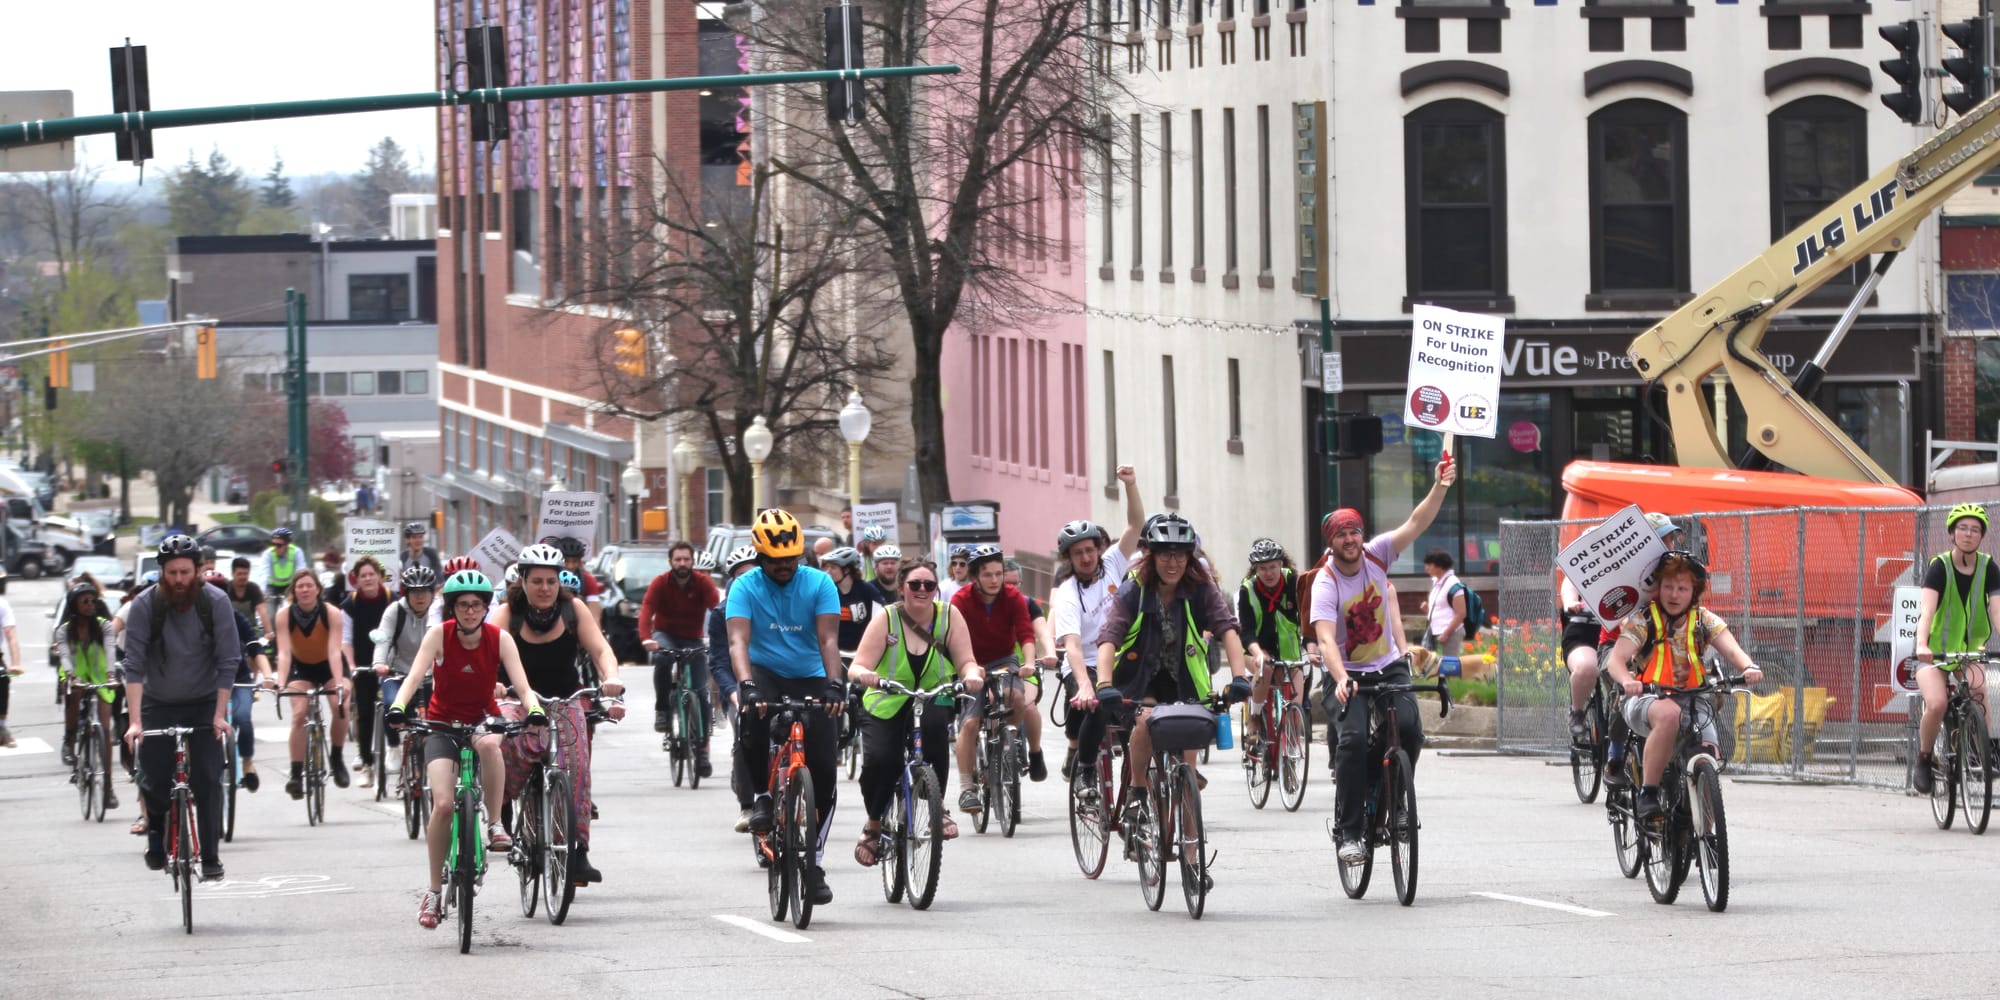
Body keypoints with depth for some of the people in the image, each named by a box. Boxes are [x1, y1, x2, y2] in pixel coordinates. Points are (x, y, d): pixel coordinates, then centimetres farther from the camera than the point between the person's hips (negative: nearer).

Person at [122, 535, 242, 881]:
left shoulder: (216, 602, -16)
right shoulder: (145, 606, -17)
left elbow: (228, 662, -14)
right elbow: (134, 665, -20)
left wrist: (220, 715, -19)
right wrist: (135, 721, -28)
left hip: (204, 703, 0)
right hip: (158, 705, 0)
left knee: (208, 782, -9)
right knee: (154, 781, -4)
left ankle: (211, 857, -1)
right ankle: (156, 833, 24)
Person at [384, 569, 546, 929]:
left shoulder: (500, 639, -10)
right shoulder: (439, 635, -12)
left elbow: (522, 686, -17)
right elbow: (415, 676, -23)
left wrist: (534, 709, -38)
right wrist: (398, 707, -42)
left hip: (483, 718, 0)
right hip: (442, 723, 0)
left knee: (488, 744, -39)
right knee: (443, 805, -17)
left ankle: (495, 824, -24)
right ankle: (434, 891, -3)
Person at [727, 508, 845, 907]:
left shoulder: (819, 584, -8)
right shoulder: (746, 587, -10)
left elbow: (828, 639, -19)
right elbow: (738, 641, -24)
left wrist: (835, 684, -36)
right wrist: (746, 685, -42)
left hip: (809, 679, 1)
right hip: (765, 674, -1)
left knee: (824, 769, -9)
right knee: (751, 716, -37)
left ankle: (813, 861, 3)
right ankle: (761, 796, -14)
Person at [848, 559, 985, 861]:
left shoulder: (949, 616, -3)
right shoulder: (886, 619, -7)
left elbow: (966, 662, -5)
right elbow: (857, 668, -13)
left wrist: (972, 675, -29)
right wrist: (864, 675, -37)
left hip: (933, 702, 1)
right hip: (885, 707, -1)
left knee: (934, 722, -35)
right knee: (879, 760, -26)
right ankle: (873, 823, 5)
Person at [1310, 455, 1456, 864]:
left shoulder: (1375, 555, -4)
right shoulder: (1325, 584, -16)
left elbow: (1416, 524, -12)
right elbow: (1326, 639, -29)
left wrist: (1440, 488, -28)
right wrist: (1341, 681, -45)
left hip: (1388, 668, 4)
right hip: (1347, 675, -4)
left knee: (1409, 728, -21)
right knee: (1354, 738, -26)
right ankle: (1347, 830, -17)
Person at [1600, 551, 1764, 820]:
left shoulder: (1705, 621, 4)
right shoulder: (1642, 620, -4)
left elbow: (1731, 649, -11)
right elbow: (1616, 659, -16)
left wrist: (1748, 667, -35)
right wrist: (1626, 680, -40)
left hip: (1692, 701, 3)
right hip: (1644, 700, -3)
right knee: (1669, 714, -39)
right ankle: (1647, 794, -33)